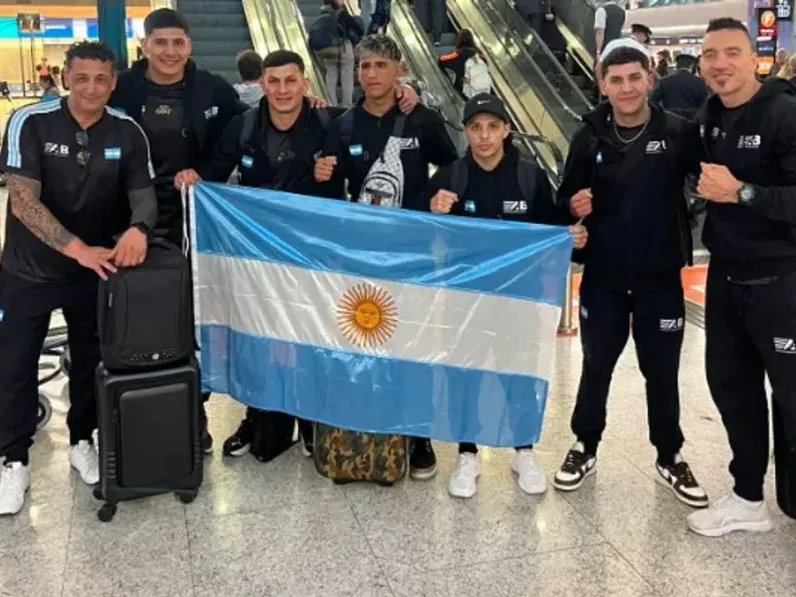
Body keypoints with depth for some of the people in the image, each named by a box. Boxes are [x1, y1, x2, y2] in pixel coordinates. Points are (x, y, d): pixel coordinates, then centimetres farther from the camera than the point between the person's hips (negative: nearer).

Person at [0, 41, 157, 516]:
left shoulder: (128, 133, -9)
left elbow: (143, 193, -7)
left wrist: (138, 229, -32)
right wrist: (77, 248, -34)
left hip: (94, 269, 2)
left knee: (90, 360, 14)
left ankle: (82, 442, 36)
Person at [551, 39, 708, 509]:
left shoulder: (679, 133, -7)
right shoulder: (590, 137, -2)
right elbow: (567, 197, 3)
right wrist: (575, 208, -18)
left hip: (660, 277, -1)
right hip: (603, 277, 1)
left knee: (662, 372, 11)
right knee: (596, 367, 13)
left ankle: (670, 457, 31)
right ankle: (585, 448, 31)